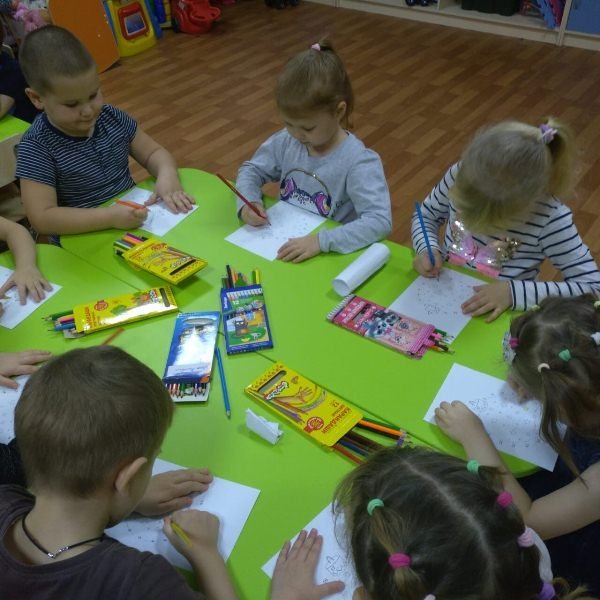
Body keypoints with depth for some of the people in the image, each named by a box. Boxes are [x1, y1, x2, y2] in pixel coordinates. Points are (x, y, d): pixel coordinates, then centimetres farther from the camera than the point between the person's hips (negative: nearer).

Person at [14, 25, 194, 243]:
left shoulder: (112, 118, 0)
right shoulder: (37, 147, -14)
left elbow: (153, 152, 11)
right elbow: (42, 218, -20)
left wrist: (167, 175, -12)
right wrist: (109, 216, -30)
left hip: (136, 222, 5)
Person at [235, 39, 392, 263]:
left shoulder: (358, 162, -18)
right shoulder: (286, 141, 0)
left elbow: (380, 221, -27)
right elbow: (251, 170, 13)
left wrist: (321, 241, -35)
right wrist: (247, 202, -8)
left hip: (329, 258, -4)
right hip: (283, 249, 5)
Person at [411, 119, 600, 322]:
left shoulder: (550, 218, -23)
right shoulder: (460, 175, -14)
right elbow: (427, 215, 5)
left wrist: (514, 292, -27)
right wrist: (428, 250, -15)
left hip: (495, 322, 0)